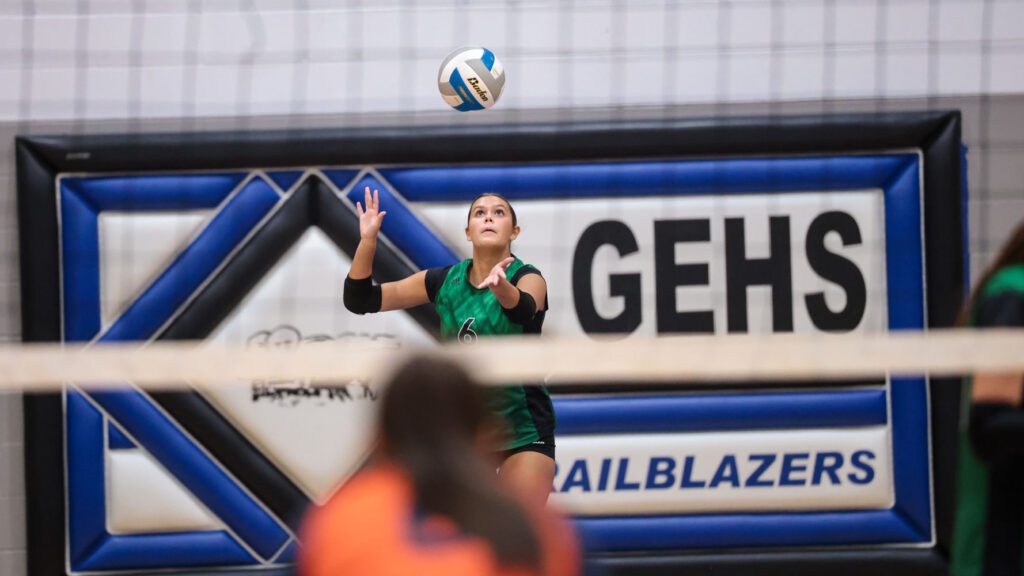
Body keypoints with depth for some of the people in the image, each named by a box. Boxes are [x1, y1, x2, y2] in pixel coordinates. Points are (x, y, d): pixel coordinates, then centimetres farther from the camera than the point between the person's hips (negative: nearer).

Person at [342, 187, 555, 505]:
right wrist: (367, 241, -20)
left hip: (523, 428, -4)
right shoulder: (444, 280, -2)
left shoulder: (527, 277, -15)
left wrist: (500, 285, -63)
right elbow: (360, 300, -4)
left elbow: (523, 310, -40)